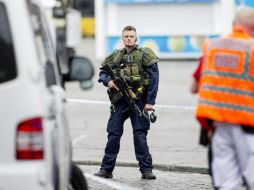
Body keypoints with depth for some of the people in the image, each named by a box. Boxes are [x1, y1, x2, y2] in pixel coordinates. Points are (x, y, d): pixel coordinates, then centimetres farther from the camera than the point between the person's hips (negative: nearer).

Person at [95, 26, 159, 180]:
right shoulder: (116, 56, 14)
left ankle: (146, 170, 0)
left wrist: (150, 102, -11)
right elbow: (103, 73, 17)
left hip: (139, 101, -4)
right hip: (120, 101, 4)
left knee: (140, 135, -5)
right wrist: (108, 81, -8)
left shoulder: (145, 55, 0)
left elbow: (154, 79, -4)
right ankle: (106, 169, 10)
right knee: (113, 134, 4)